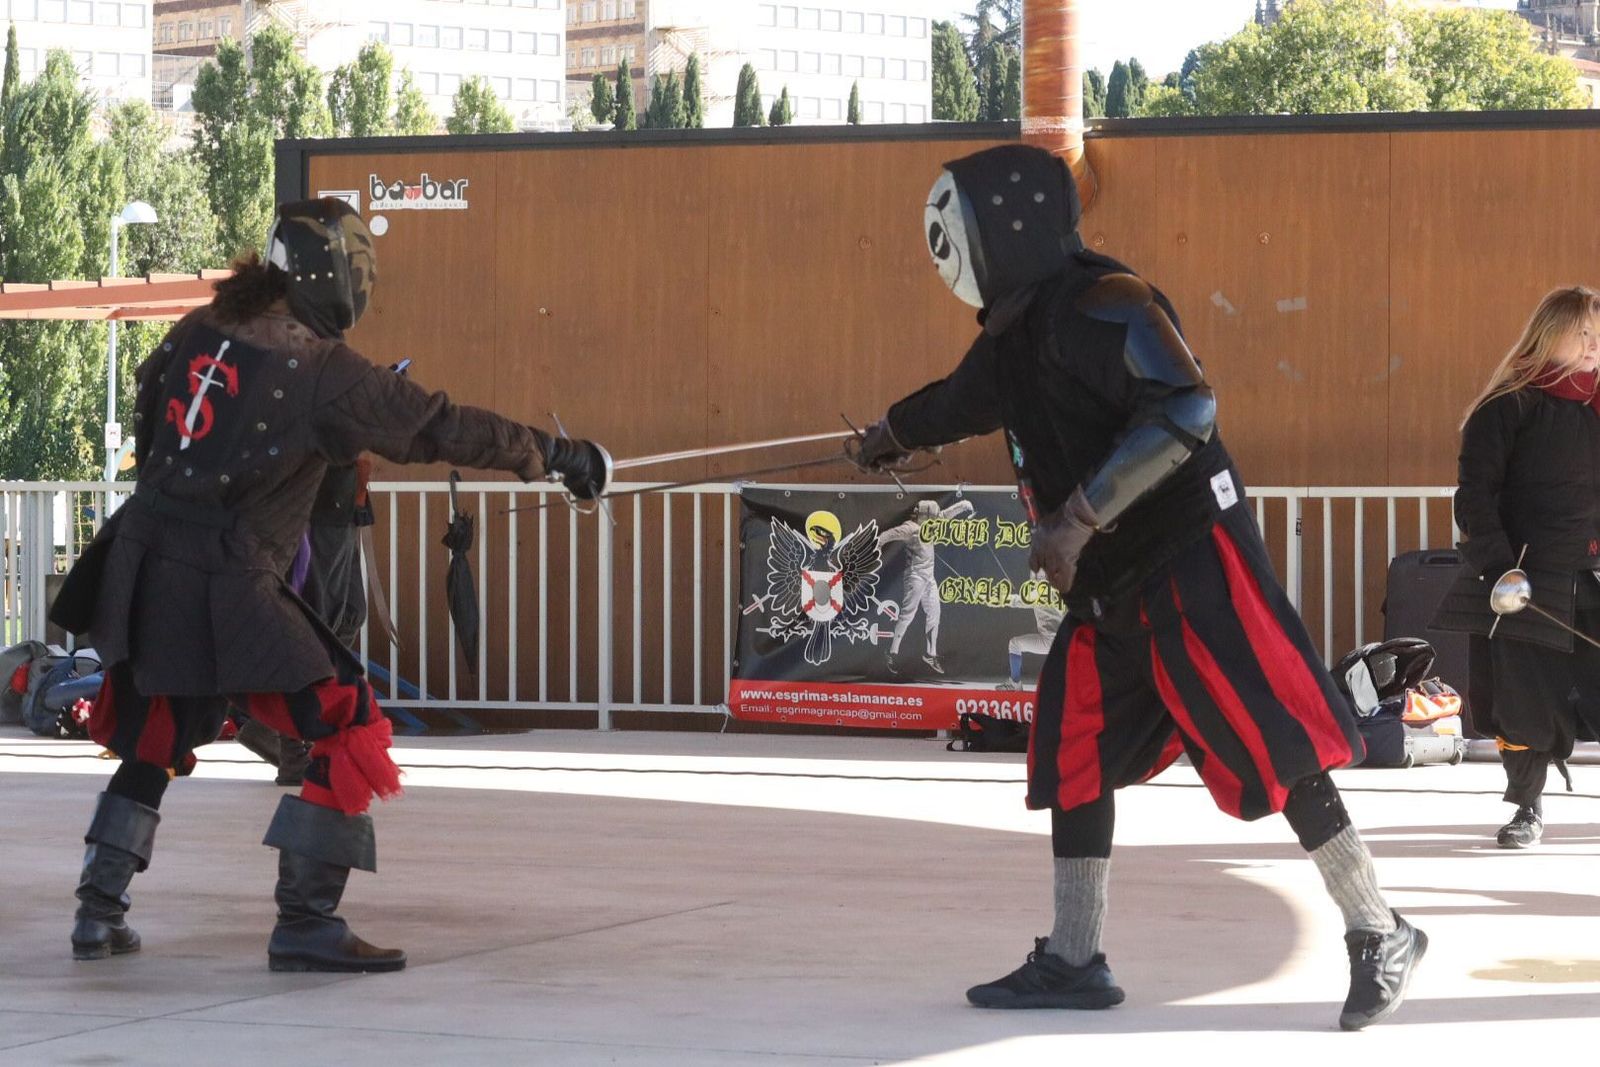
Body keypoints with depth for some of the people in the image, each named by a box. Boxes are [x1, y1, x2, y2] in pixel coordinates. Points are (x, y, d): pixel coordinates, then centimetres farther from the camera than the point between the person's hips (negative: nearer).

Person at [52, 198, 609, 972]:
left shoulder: (198, 331, 8)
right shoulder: (324, 371, -11)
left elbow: (147, 426, 20)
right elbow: (442, 429, -6)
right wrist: (553, 455, 3)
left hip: (139, 565, 8)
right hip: (223, 587, -8)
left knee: (153, 739, 23)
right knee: (347, 730, -2)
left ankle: (98, 912, 25)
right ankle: (304, 924, -4)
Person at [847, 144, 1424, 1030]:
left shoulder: (1097, 306, -17)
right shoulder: (1015, 333, 12)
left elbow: (1184, 411, -29)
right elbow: (964, 399, 35)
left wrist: (1077, 517, -28)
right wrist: (894, 434, 55)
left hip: (1190, 564, -10)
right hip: (1109, 588, 10)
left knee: (1272, 748, -9)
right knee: (1072, 756, 9)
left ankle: (1379, 938, -2)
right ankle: (1073, 962, 17)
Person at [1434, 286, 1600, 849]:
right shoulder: (1509, 406, -3)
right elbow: (1474, 495, -7)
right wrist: (1497, 569, -16)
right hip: (1521, 581, -3)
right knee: (1520, 702, 0)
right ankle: (1527, 808, 19)